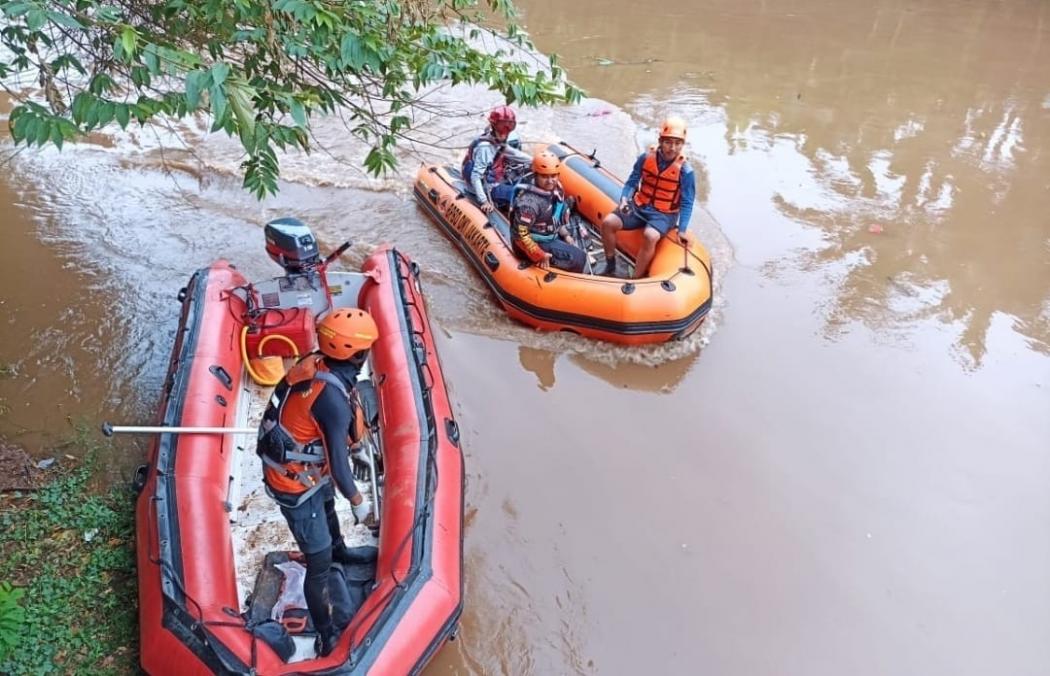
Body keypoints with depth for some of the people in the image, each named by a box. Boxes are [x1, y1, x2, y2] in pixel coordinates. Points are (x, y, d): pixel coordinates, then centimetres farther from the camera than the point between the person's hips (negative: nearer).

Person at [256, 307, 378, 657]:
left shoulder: (314, 362, -13)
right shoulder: (333, 399, -36)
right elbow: (338, 463, -28)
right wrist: (358, 500, -12)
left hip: (294, 466, 10)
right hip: (296, 483, -10)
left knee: (328, 506, 37)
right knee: (318, 563, 3)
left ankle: (338, 550, 67)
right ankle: (328, 636, 20)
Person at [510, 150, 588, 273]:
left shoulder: (555, 188, -5)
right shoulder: (529, 201, -31)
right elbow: (520, 235, -30)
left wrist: (566, 235, 7)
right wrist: (540, 256, -23)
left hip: (551, 235, 9)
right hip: (536, 243, -9)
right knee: (578, 258, -15)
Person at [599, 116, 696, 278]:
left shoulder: (685, 170, -14)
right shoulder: (646, 157, -6)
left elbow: (686, 203, -11)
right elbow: (632, 182, 2)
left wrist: (681, 230, -19)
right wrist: (624, 199, -17)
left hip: (664, 214, -4)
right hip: (639, 207, 4)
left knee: (650, 236, -35)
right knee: (608, 222, -13)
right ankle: (610, 267, 4)